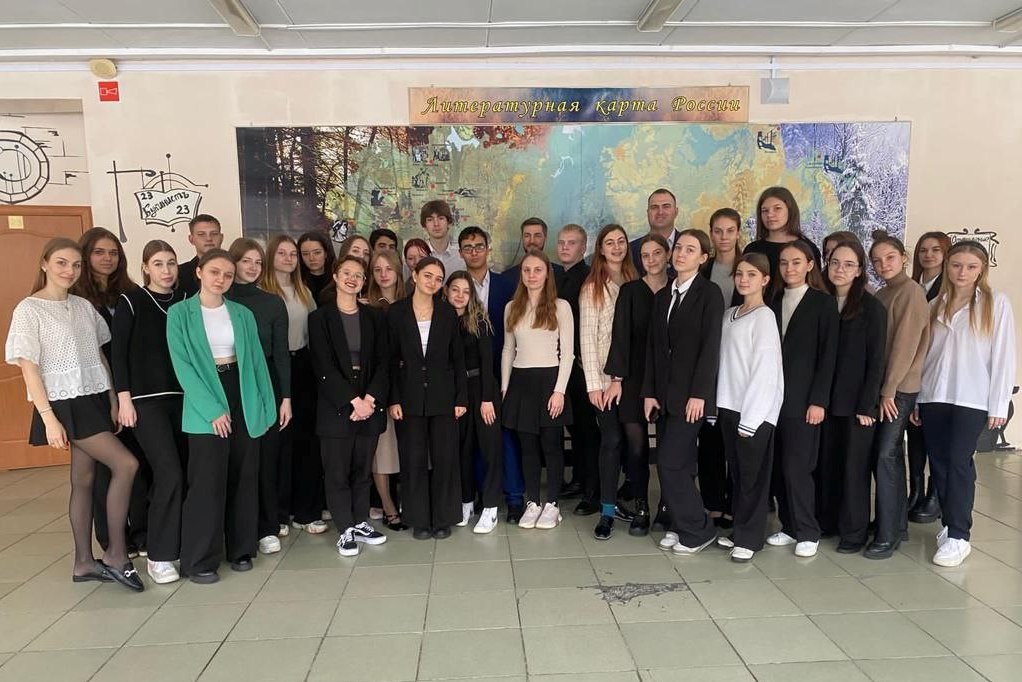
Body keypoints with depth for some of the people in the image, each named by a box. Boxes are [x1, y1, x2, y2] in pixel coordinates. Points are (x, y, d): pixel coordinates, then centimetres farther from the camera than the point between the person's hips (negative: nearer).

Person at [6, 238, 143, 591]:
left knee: (84, 478, 10)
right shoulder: (29, 310, -6)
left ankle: (84, 563, 20)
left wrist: (114, 401, 6)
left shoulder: (85, 307, 9)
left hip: (95, 400, 6)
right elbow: (29, 368, -9)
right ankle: (116, 553, 0)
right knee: (126, 464, -14)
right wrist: (48, 418, -15)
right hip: (65, 404, -6)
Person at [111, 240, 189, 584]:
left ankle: (174, 541, 23)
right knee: (169, 473, -11)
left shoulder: (184, 299, 9)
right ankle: (159, 555, 1)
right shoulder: (131, 301, -3)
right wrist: (124, 398, -11)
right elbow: (117, 352, -6)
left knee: (182, 472, 5)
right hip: (146, 399, -4)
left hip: (182, 396, 5)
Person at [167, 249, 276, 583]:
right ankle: (199, 559, 12)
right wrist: (211, 409, -16)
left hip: (243, 400, 4)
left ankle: (240, 548, 24)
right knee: (208, 481, -2)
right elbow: (182, 365, -9)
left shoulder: (243, 314, 8)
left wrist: (266, 404, 1)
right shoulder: (180, 313, -2)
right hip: (206, 407, -3)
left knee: (244, 477, 9)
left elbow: (257, 360, 8)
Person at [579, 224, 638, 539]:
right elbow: (587, 337, -5)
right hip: (604, 376, -3)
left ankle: (638, 499, 23)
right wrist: (593, 383, -11)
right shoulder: (592, 287, 1)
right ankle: (607, 511, 6)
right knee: (612, 440, -3)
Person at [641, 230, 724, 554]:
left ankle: (697, 529, 8)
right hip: (664, 393, 6)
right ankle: (680, 525, 24)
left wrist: (698, 394, -17)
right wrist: (649, 392, 6)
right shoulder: (663, 295, 13)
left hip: (690, 394, -6)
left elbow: (710, 346, -12)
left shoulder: (709, 293, -5)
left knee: (671, 462, -8)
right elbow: (653, 346, 11)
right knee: (678, 465, 11)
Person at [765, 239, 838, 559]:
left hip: (803, 399, -5)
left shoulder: (823, 302, -1)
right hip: (774, 397, 5)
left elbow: (828, 355, -6)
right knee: (779, 467, 7)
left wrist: (819, 400, -12)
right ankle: (789, 526, 21)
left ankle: (808, 533, 11)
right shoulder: (774, 303, 12)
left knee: (796, 467, -4)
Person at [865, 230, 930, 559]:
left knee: (885, 455, -9)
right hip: (881, 386, 7)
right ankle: (898, 523, 23)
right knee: (889, 454, 12)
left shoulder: (912, 291, -9)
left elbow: (905, 344, -15)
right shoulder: (880, 295, 13)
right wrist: (880, 388, 7)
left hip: (900, 388, -7)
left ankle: (887, 534, -2)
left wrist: (889, 390, -16)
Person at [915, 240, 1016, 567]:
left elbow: (1003, 356, -3)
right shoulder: (935, 305, 12)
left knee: (959, 461, -8)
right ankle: (950, 523, 19)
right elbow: (924, 353, 11)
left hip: (972, 399, -4)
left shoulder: (997, 303, 1)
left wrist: (998, 405, -7)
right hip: (933, 396, 4)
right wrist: (915, 397, 8)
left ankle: (958, 536, -1)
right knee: (939, 462, 6)